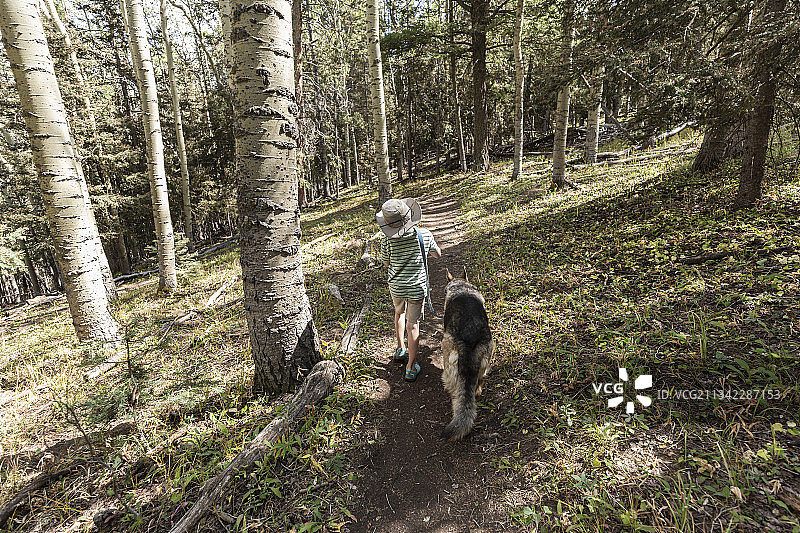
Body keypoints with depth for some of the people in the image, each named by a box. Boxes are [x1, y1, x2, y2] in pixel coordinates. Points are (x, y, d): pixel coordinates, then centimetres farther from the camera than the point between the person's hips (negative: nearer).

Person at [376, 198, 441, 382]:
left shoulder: (388, 239, -18)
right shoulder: (424, 235, -17)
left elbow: (386, 262, 1)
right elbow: (437, 254, 3)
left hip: (396, 287, 1)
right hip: (417, 287, -1)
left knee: (399, 313, 30)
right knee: (413, 325, 7)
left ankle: (400, 349, 38)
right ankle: (411, 367, 12)